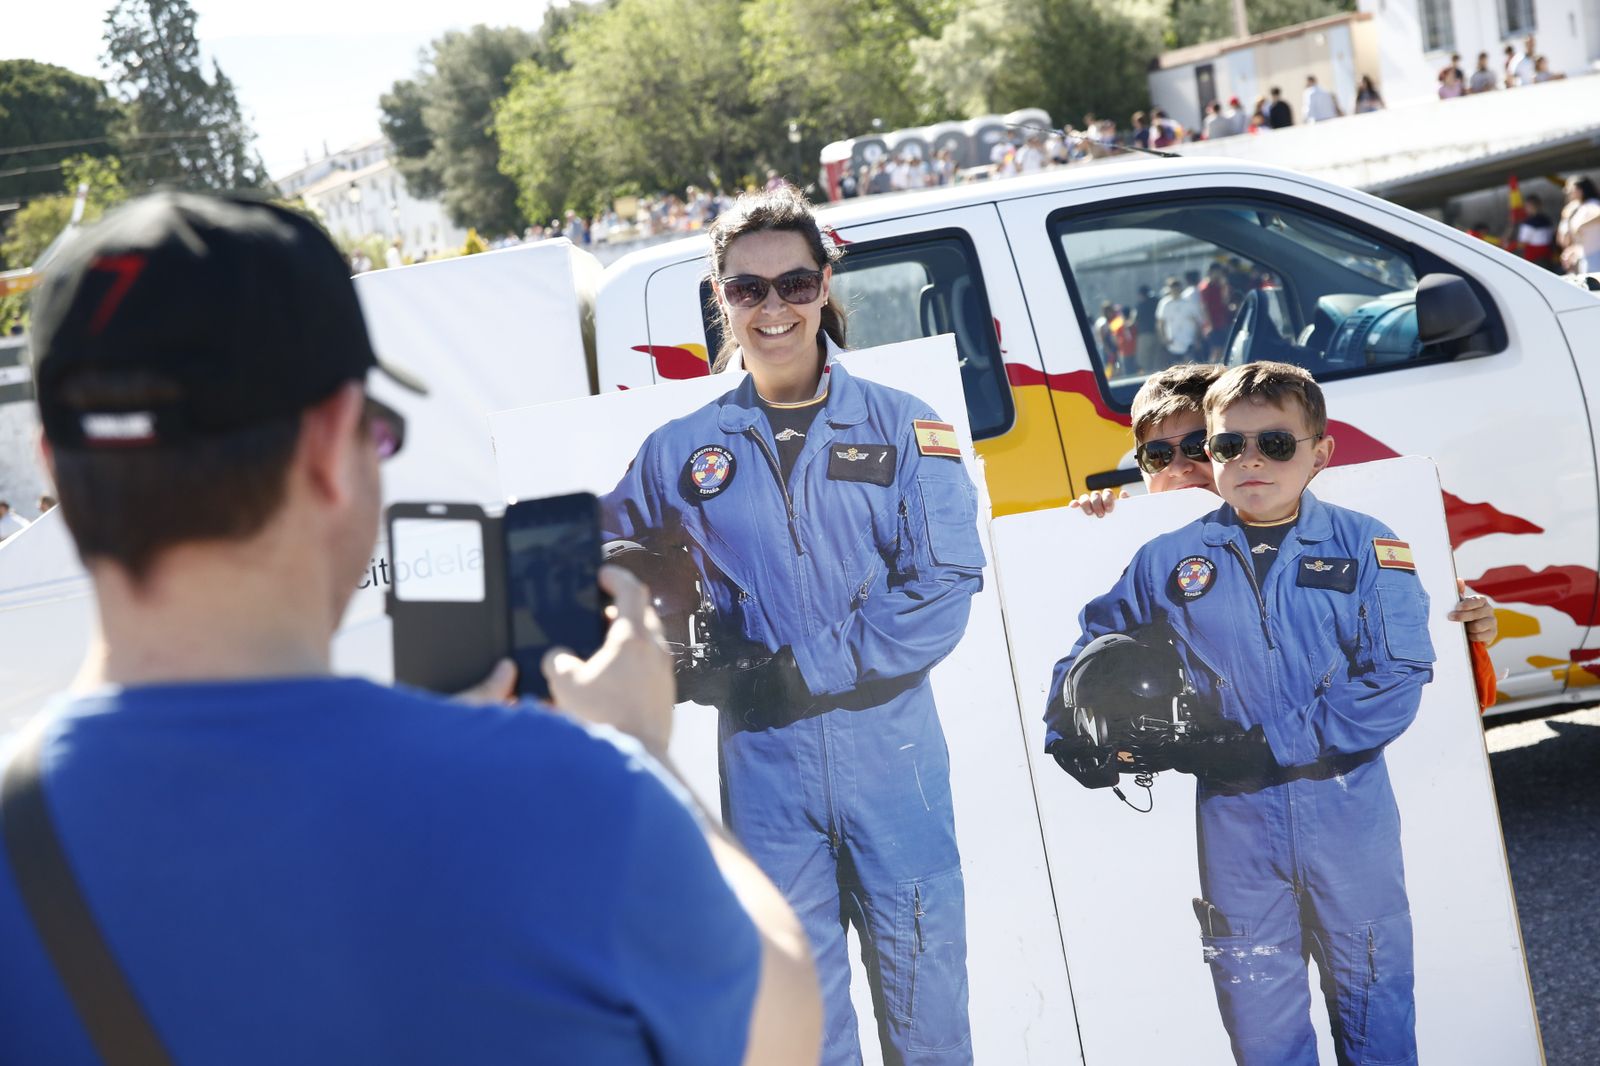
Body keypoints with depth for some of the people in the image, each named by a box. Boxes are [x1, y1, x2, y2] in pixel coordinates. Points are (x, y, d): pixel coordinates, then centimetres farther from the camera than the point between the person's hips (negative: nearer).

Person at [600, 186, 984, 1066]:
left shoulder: (901, 427, -1)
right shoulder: (682, 450, 5)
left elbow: (944, 585, -9)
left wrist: (804, 666, -15)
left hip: (888, 744, -1)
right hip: (762, 756, 1)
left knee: (922, 982, 7)